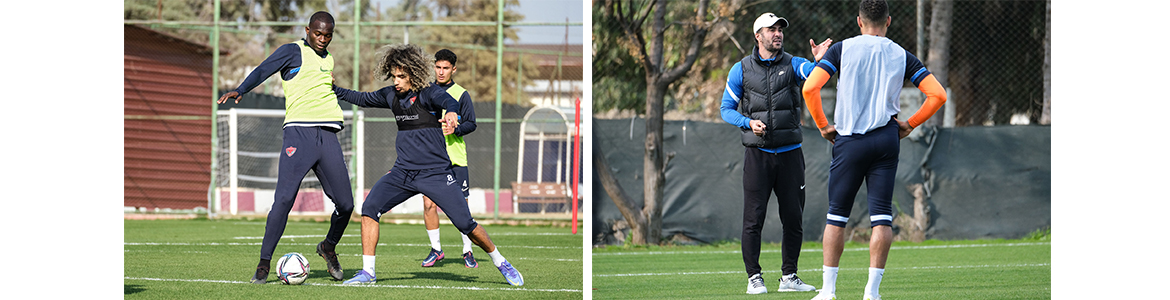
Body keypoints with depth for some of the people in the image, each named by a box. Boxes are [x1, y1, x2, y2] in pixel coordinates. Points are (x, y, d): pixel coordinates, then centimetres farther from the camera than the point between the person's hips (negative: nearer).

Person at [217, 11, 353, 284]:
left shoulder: (328, 59, 22)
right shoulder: (293, 51, 3)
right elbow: (263, 71, -11)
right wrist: (239, 91, -26)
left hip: (328, 135, 6)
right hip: (298, 131, -6)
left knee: (345, 204, 1)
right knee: (284, 198, -16)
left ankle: (329, 247, 30)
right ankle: (264, 263, -9)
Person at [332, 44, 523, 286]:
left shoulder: (428, 93, -11)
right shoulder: (391, 95, 7)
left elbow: (449, 101, -34)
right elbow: (363, 99, 25)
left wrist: (451, 113, -57)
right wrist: (334, 90, 18)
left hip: (436, 172, -5)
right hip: (403, 172, 5)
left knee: (465, 224, -7)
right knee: (370, 207, -14)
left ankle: (501, 264, 15)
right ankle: (367, 272, -7)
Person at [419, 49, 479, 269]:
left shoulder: (460, 94, 3)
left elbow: (471, 124, 0)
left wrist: (455, 128, -17)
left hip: (456, 158, -2)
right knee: (428, 203, -6)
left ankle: (467, 252, 10)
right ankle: (435, 249, 7)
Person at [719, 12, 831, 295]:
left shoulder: (792, 64, 5)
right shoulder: (741, 69, 4)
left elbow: (814, 73, -18)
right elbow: (726, 109, 6)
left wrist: (820, 61, -40)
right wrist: (748, 123, -13)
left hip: (790, 152, 2)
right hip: (757, 153, -2)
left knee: (793, 218, 4)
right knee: (753, 218, -5)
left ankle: (789, 277, 13)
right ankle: (754, 277, 1)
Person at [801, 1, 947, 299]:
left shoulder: (842, 49, 1)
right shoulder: (901, 56, 6)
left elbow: (810, 88, -10)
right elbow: (938, 95, 2)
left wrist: (823, 126, 2)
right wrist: (909, 124, 10)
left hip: (849, 141, -1)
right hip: (886, 140, 1)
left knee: (836, 216, 7)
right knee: (881, 217, 2)